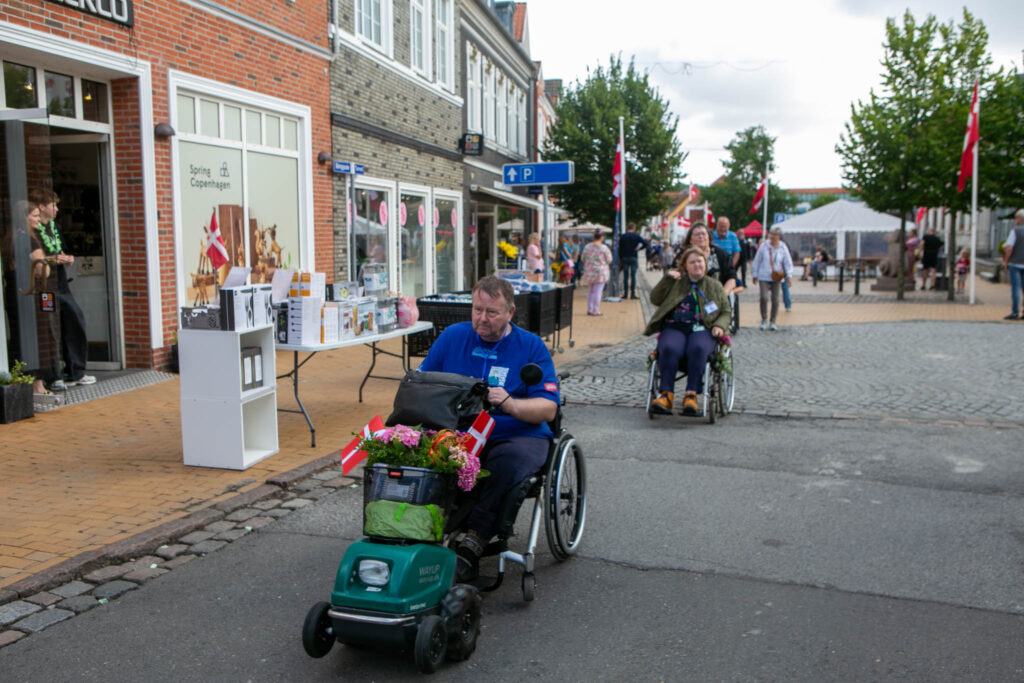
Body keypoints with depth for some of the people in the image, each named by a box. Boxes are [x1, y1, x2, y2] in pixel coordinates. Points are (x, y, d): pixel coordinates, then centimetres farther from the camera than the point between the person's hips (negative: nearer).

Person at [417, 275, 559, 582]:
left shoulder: (532, 346, 4)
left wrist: (510, 404, -22)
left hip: (518, 435, -2)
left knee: (509, 461, -37)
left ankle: (472, 545, -30)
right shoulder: (452, 336, 11)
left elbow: (548, 409, -4)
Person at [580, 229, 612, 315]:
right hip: (601, 272, -5)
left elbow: (583, 259, 8)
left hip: (589, 272, 5)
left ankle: (589, 310, 18)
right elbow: (609, 261, -5)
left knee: (591, 290, 18)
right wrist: (609, 253, 13)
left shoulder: (587, 247, 1)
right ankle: (595, 311, 1)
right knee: (598, 291, 0)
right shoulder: (604, 248, -11)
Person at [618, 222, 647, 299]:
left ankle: (625, 293, 3)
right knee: (633, 276, -1)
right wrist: (639, 248, 0)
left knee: (625, 276, 5)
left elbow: (620, 249, 6)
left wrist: (620, 259, 12)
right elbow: (645, 243, -12)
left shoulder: (623, 237, 5)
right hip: (633, 258, -2)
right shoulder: (636, 236, -2)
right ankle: (633, 294, -4)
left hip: (624, 258, 2)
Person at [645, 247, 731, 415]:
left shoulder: (715, 286, 22)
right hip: (674, 327, 0)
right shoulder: (676, 283, 21)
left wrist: (720, 326, -2)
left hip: (702, 329, 0)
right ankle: (666, 395, -38)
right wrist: (667, 279, 0)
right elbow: (655, 299, 11)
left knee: (698, 349, -37)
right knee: (669, 349, -35)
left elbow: (726, 311, 19)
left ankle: (691, 395, -36)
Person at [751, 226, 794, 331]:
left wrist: (789, 276, -12)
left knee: (775, 299, 3)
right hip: (764, 277, -1)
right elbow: (757, 261, 7)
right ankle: (764, 320, 3)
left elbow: (788, 263, 1)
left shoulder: (783, 248, 0)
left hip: (776, 278, 1)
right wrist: (755, 275, 9)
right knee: (764, 297, -14)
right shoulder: (764, 246, -2)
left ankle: (773, 322, 15)